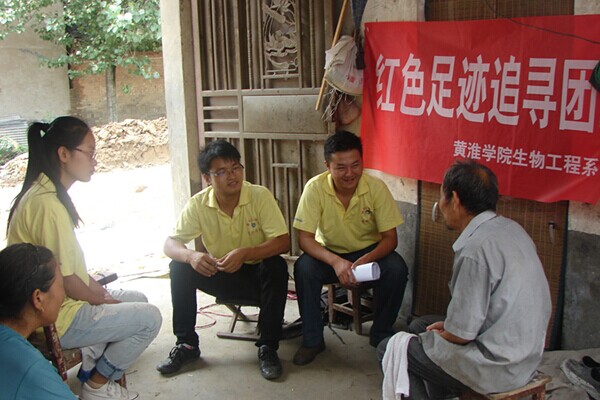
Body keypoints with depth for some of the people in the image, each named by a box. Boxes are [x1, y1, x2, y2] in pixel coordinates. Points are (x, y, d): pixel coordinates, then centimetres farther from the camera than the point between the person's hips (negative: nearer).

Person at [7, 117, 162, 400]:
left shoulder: (46, 193, 7)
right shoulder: (47, 204, -26)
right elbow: (64, 279, -24)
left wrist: (99, 290, 7)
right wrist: (103, 300, -8)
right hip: (56, 318, -10)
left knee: (137, 299, 20)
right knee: (149, 318, -6)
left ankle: (95, 367, 22)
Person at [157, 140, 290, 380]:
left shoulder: (260, 196, -18)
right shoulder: (198, 204, -11)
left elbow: (283, 241, -23)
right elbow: (170, 243, -11)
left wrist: (244, 254, -39)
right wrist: (190, 256, -35)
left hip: (257, 275, -2)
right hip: (219, 275, 3)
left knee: (276, 266, -33)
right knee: (179, 268, -20)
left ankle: (268, 347, -18)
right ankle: (186, 345, -4)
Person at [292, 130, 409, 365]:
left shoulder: (376, 187, -18)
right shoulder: (315, 188, -20)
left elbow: (390, 237, -15)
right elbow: (304, 238, -21)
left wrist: (368, 259, -37)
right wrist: (335, 261, -40)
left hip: (368, 252, 1)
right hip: (329, 253, 0)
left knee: (397, 269, -28)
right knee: (303, 268, -30)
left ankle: (381, 334, -2)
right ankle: (312, 339, -10)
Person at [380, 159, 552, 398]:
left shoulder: (475, 249, -26)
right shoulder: (510, 228, 2)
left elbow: (461, 334, -22)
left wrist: (440, 333, -1)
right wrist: (448, 325, 9)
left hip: (497, 368, -9)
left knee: (390, 350, 4)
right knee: (419, 325, 22)